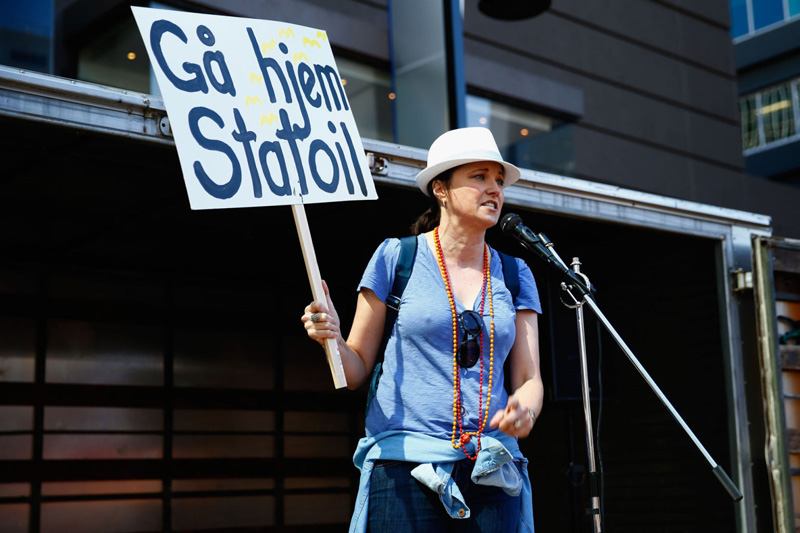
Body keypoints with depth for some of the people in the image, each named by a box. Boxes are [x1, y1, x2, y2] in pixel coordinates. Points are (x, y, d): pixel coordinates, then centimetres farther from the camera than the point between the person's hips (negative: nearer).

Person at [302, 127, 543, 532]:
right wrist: (332, 339, -15)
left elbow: (529, 379, 8)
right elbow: (357, 371, 6)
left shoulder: (514, 274, 12)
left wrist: (524, 409, -13)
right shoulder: (396, 257, 3)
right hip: (404, 466, -2)